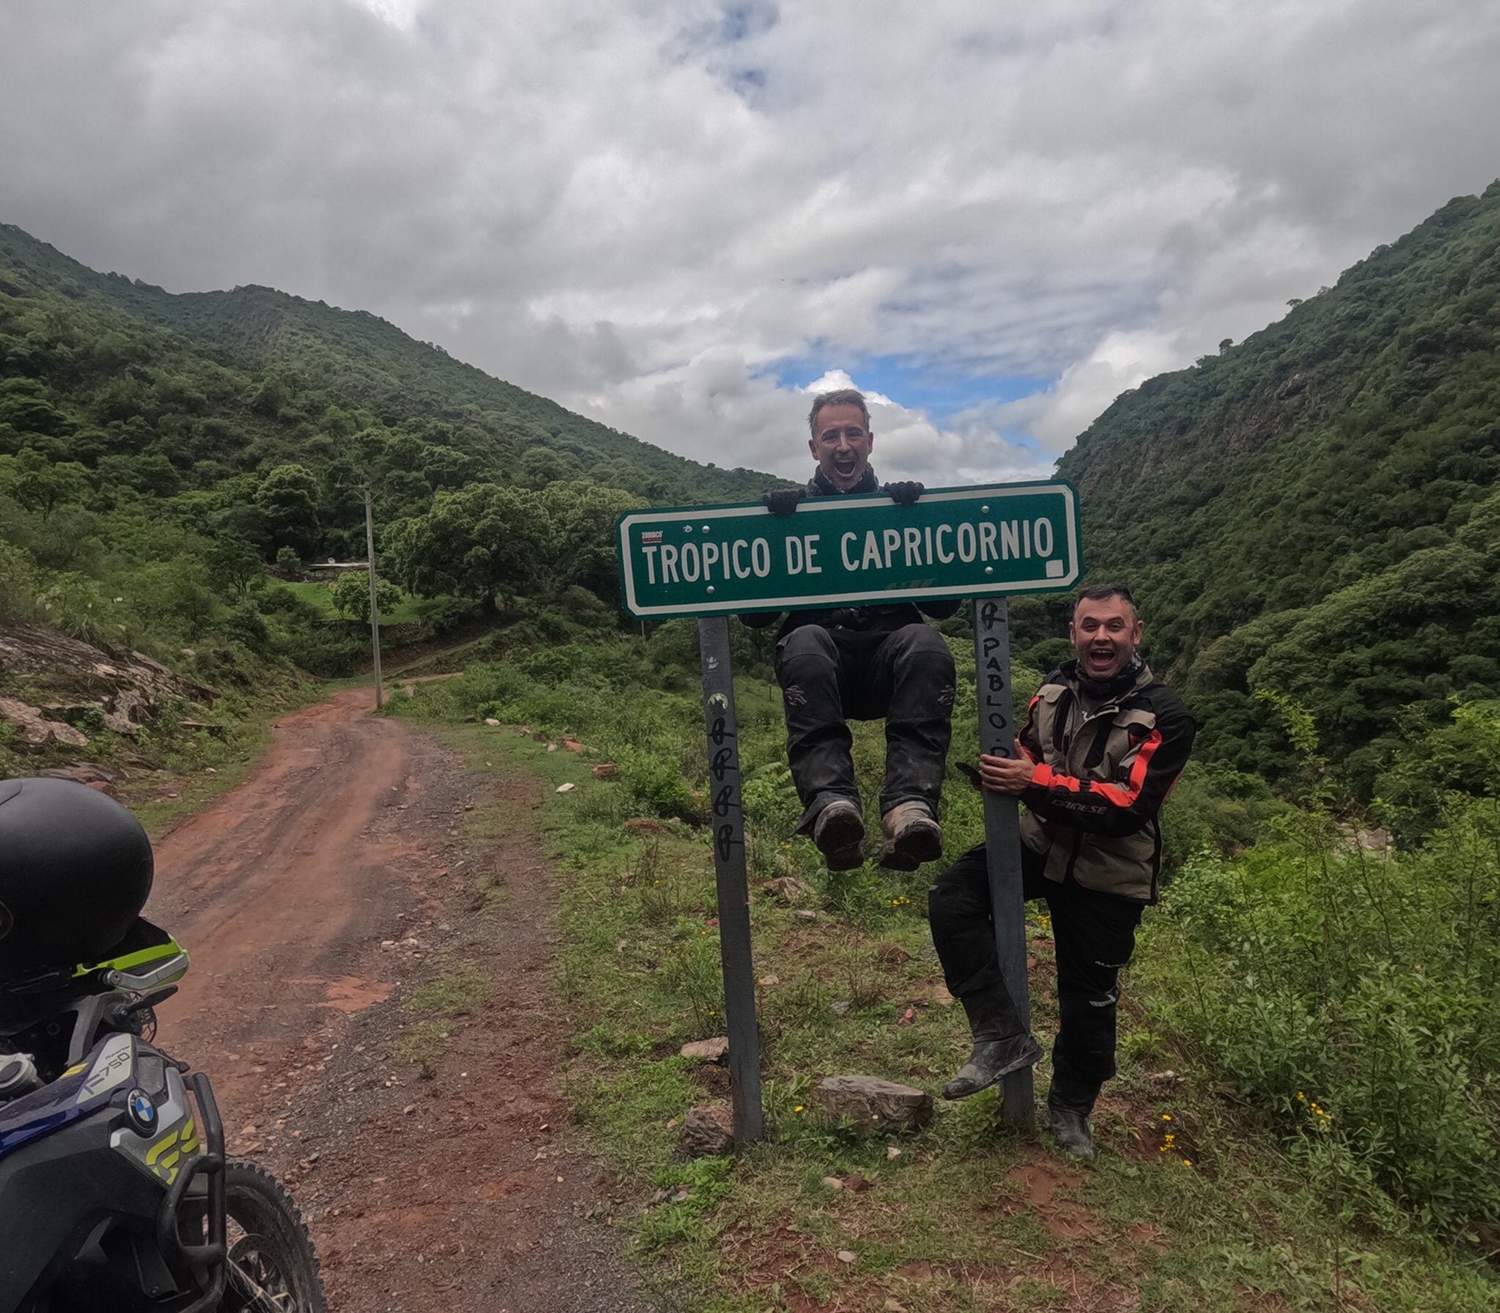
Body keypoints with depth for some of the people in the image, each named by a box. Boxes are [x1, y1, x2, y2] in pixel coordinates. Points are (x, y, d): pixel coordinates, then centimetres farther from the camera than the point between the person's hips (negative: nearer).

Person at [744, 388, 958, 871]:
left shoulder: (901, 507, 18)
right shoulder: (790, 512, 16)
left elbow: (944, 607, 10)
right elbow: (753, 615, 7)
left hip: (889, 656, 1)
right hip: (823, 664, 0)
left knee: (925, 644, -33)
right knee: (805, 643, -35)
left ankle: (910, 806, -49)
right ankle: (831, 803, -51)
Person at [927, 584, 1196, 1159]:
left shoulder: (1164, 717, -17)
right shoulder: (1054, 690, -2)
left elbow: (1126, 807, -26)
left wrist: (1036, 782, -32)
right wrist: (1001, 770, -13)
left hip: (1107, 875, -3)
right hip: (1040, 843, 4)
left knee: (1089, 999, 10)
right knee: (951, 900, -20)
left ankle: (1072, 1108, 37)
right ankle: (1003, 1036, -8)